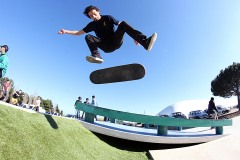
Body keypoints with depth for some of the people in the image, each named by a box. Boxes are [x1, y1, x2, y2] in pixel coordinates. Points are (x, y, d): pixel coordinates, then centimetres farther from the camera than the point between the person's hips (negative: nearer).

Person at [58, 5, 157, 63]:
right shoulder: (92, 25, 11)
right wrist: (66, 31, 3)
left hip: (116, 41, -1)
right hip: (107, 47, 2)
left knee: (123, 23, -25)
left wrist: (134, 37, -11)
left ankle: (145, 42, -40)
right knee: (88, 37, -14)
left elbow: (121, 26, -3)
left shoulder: (107, 18, 5)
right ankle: (97, 57, -40)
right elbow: (78, 32, 15)